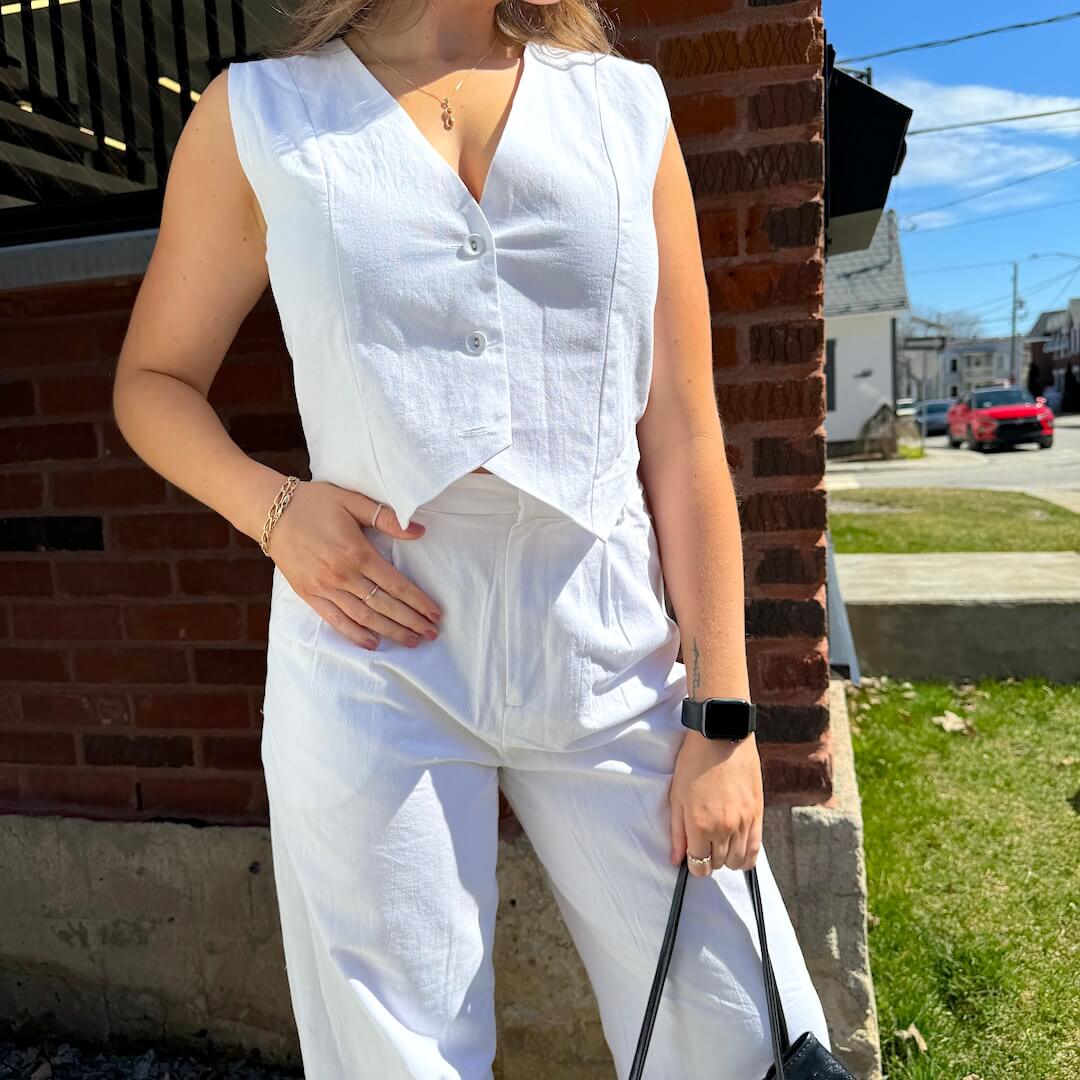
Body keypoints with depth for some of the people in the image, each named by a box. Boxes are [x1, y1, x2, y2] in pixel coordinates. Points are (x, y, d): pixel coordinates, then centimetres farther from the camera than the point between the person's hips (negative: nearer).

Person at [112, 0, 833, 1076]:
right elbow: (153, 380, 13)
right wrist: (274, 510, -9)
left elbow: (684, 436, 4)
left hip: (611, 658, 2)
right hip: (377, 658, -1)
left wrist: (723, 716, 0)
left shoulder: (626, 105, 9)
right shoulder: (257, 112, 7)